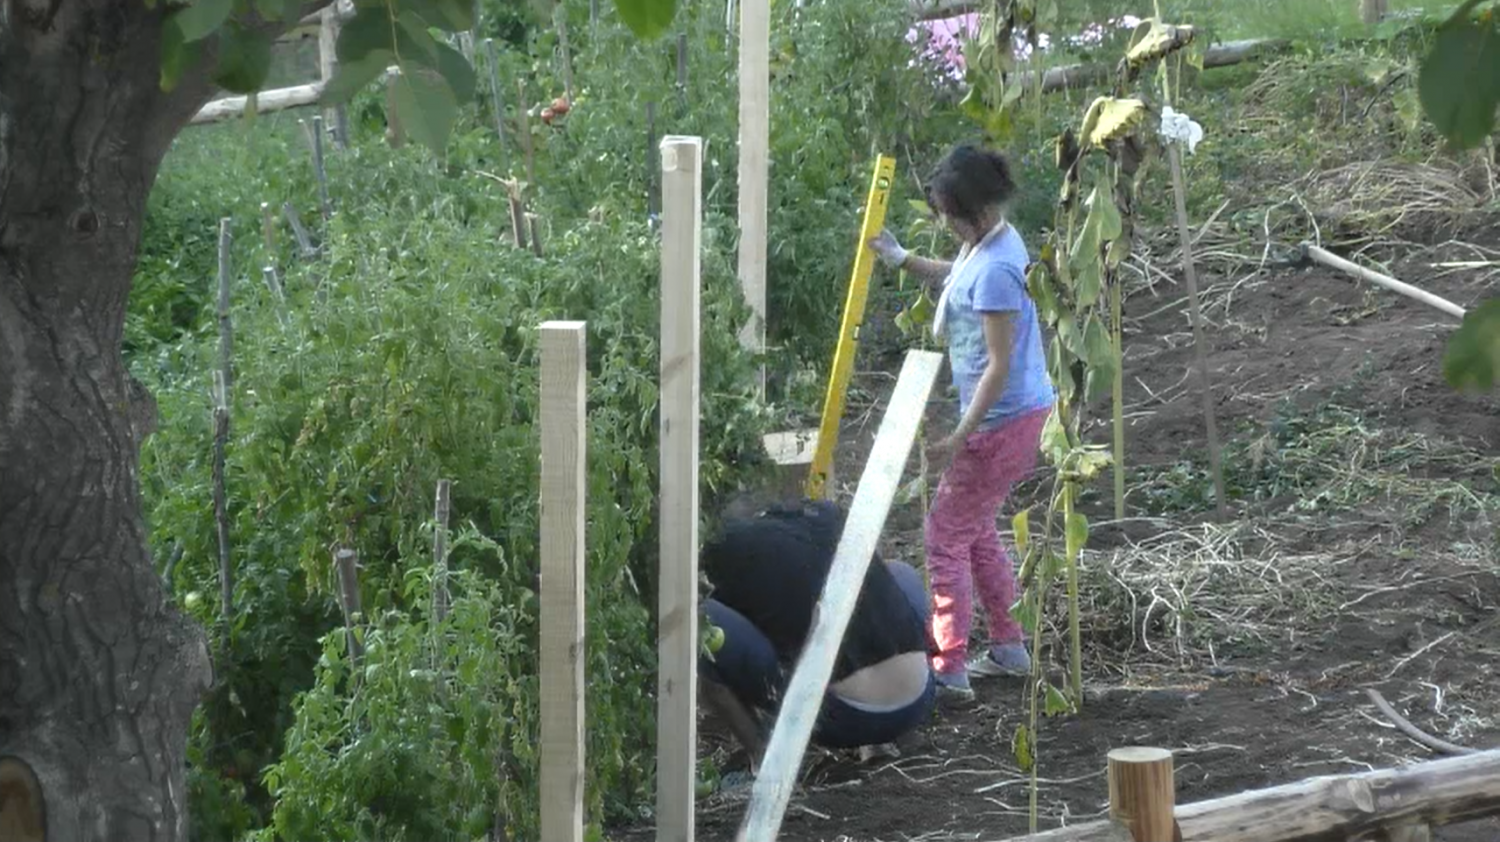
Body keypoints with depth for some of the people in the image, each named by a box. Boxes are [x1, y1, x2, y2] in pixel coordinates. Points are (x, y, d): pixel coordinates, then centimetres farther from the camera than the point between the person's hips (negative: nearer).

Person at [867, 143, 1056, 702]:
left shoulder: (995, 270, -25)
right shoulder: (987, 243, 6)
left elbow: (999, 364, -24)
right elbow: (956, 280, 32)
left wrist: (959, 438, -22)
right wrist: (901, 259, 21)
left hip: (1004, 423, -10)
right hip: (1018, 416, 10)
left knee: (946, 537, -3)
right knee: (976, 531, 22)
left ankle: (948, 670, -1)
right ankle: (1009, 648, 32)